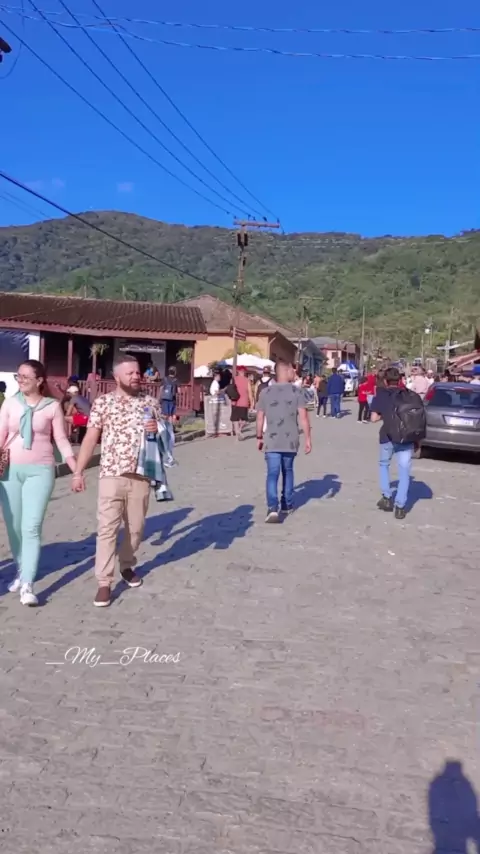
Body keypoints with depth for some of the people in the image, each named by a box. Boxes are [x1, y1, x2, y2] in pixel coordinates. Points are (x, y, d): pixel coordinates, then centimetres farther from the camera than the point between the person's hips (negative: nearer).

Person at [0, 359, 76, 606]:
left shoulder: (52, 406, -2)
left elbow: (61, 440, 1)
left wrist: (76, 470, -5)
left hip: (40, 471, -3)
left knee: (31, 527, -9)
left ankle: (28, 586, -6)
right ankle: (21, 571, 30)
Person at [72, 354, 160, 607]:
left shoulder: (151, 402, 7)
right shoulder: (103, 402, 0)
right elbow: (90, 439, 1)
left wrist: (157, 430, -9)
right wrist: (78, 472, -3)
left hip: (141, 476, 3)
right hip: (111, 475, -3)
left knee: (136, 527, 14)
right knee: (107, 528, -4)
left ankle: (127, 566, 37)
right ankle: (104, 583, 3)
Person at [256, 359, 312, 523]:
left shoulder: (266, 392, 3)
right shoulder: (297, 391, -2)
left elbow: (260, 417, 5)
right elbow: (303, 417, -8)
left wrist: (259, 437, 15)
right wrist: (308, 438, -3)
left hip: (272, 441, 0)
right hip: (290, 441, 1)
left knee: (272, 474, -6)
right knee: (288, 471, 19)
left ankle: (272, 508, -23)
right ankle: (287, 505, 29)